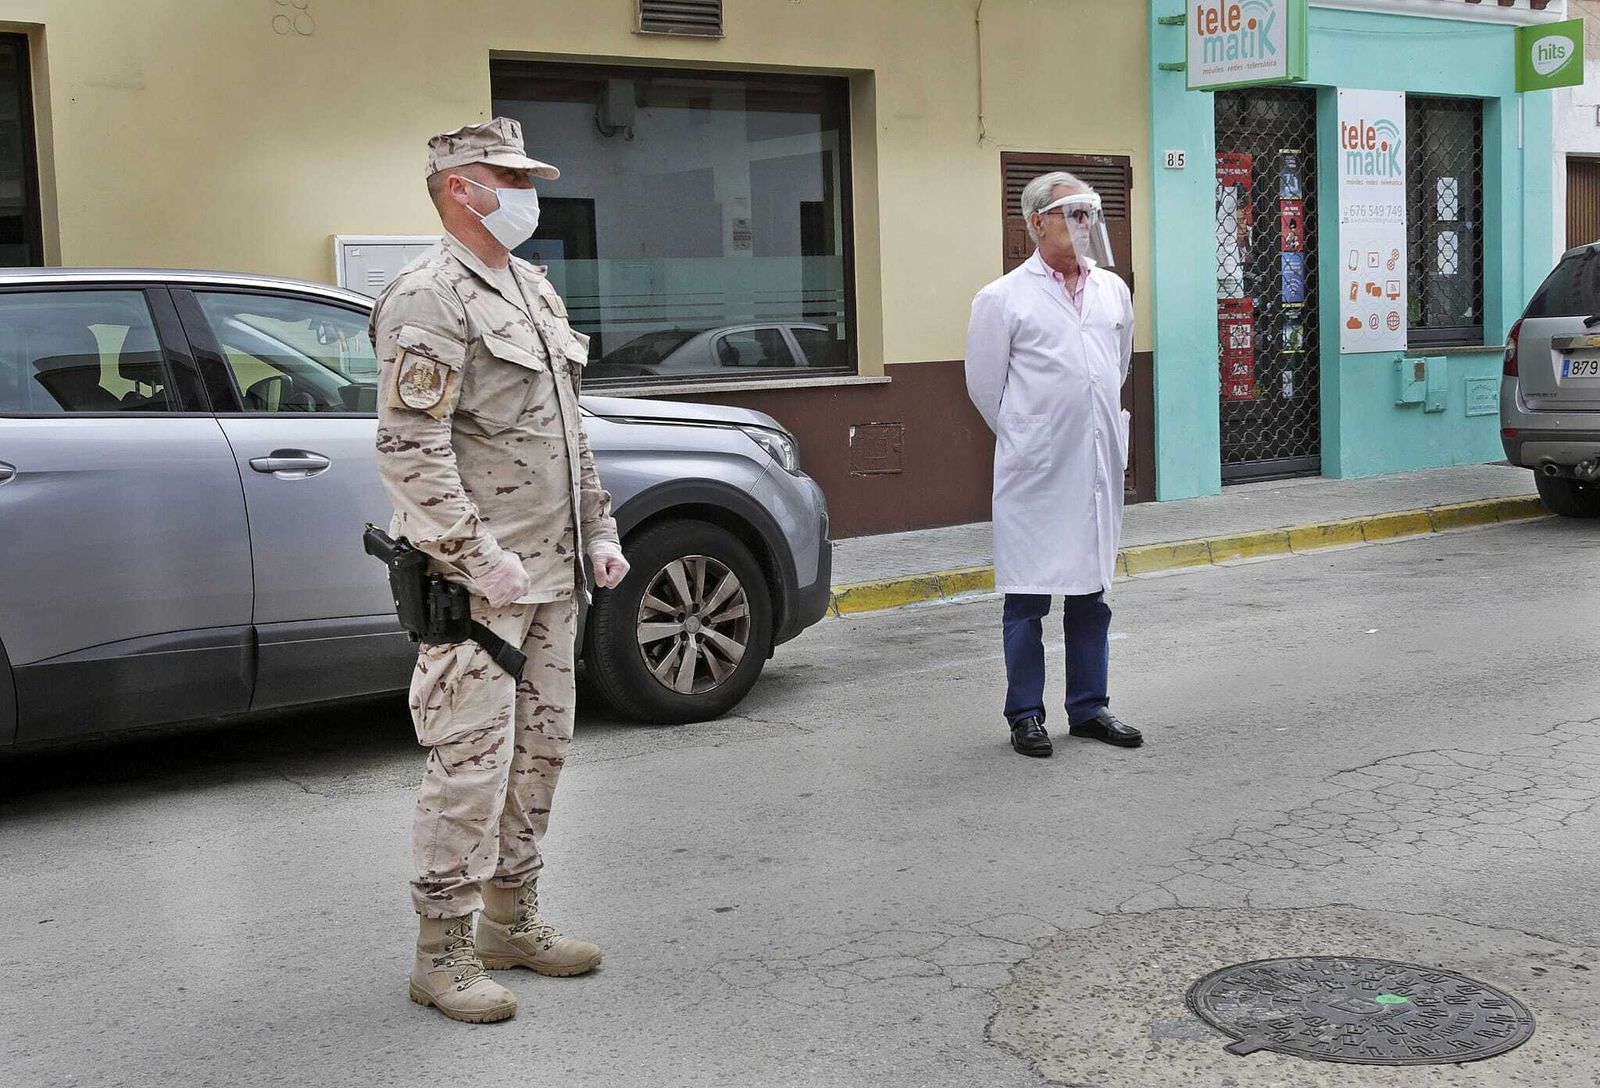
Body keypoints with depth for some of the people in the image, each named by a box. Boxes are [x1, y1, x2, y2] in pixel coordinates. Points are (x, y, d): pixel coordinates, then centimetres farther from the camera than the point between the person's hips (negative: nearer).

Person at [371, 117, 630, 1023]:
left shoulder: (534, 289, 17)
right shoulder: (429, 301, -12)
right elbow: (412, 450, -20)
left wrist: (600, 531, 15)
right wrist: (480, 560, -22)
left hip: (553, 574, 9)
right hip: (477, 583, -9)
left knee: (541, 750, 14)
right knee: (472, 763, -6)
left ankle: (513, 921, 27)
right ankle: (444, 955, 5)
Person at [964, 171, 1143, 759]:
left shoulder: (1114, 291, 10)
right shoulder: (1004, 298, -6)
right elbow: (983, 384, 2)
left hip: (1099, 465, 5)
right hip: (1035, 473, -5)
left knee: (1091, 592, 11)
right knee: (1028, 596, 1)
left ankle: (1089, 707, 21)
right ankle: (1025, 715, 11)